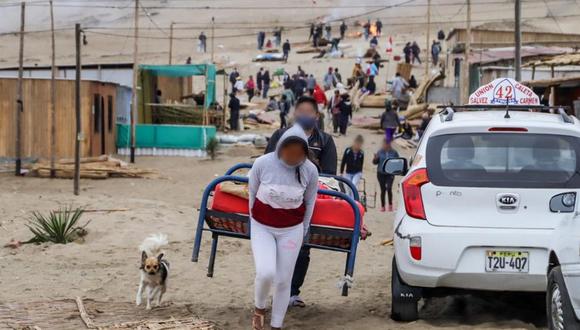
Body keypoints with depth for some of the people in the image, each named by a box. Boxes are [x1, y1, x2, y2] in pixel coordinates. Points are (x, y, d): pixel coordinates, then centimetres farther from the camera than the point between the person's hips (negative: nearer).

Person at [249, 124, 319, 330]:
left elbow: (309, 202, 2)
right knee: (265, 273, -19)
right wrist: (255, 223, 9)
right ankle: (259, 307, 13)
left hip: (291, 231, 1)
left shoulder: (310, 170, -15)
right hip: (262, 228, -1)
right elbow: (252, 195, -2)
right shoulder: (262, 163, -19)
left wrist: (303, 231, 11)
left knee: (283, 281, 5)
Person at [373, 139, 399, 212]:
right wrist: (375, 158, -14)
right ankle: (382, 206, 11)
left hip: (390, 174, -1)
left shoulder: (394, 152, 2)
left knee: (389, 188, -16)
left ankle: (390, 204, 0)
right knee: (383, 190, 3)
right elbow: (375, 162, 7)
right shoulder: (380, 152, 5)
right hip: (381, 173, 1)